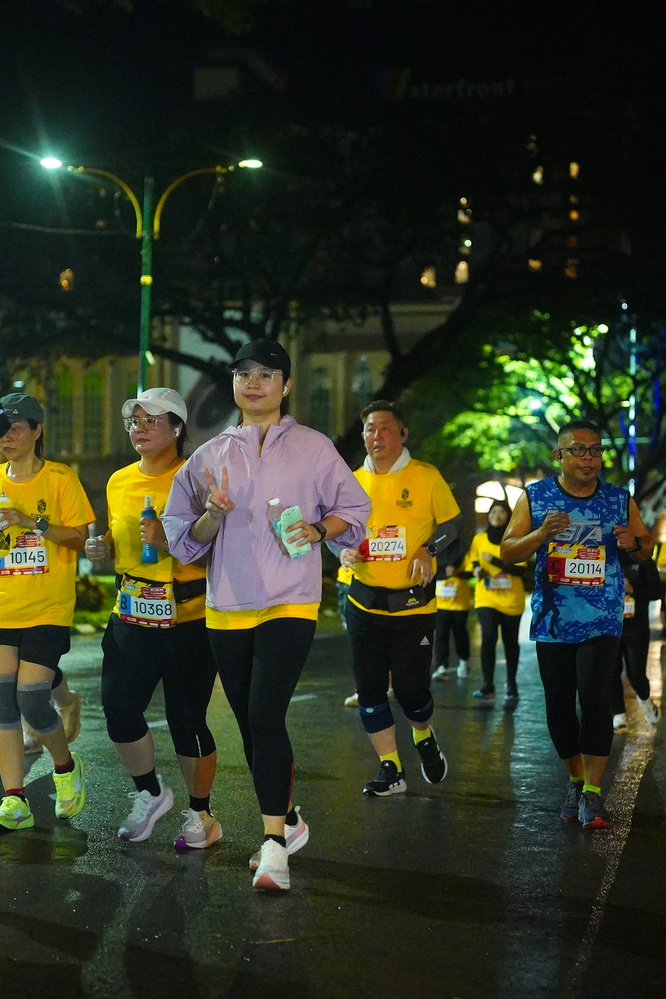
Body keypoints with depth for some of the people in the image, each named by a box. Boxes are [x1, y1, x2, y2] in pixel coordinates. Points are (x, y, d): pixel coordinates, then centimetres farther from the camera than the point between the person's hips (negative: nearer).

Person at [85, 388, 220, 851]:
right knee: (119, 708, 4)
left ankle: (201, 814, 20)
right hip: (131, 616, 6)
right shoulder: (119, 482, 10)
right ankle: (150, 793, 29)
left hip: (187, 620, -6)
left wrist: (171, 540, -26)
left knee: (187, 721, 0)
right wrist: (104, 548, 3)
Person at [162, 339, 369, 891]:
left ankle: (274, 845, -15)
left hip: (290, 603, -4)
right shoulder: (210, 455, 10)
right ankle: (288, 820, 29)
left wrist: (317, 530, -10)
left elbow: (355, 510, 10)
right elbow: (184, 538, 11)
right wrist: (212, 515, -10)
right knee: (251, 726, 10)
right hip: (227, 608, 4)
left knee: (266, 717, -18)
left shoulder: (313, 447, 3)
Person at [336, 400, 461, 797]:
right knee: (370, 688, 2)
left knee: (411, 686, -1)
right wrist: (343, 549, -7)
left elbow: (451, 524, 4)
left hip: (414, 604, -3)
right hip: (365, 604, 3)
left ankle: (425, 737, 33)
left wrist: (429, 551, -14)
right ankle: (391, 770, 15)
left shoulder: (426, 477, -3)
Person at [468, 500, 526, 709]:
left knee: (510, 643, 10)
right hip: (486, 598, 0)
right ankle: (488, 687, -14)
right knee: (488, 637, -20)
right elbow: (474, 565, 15)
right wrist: (477, 570, -8)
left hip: (511, 600, 0)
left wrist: (494, 560, -19)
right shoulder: (479, 539, 5)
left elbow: (520, 570, -11)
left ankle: (511, 687, 25)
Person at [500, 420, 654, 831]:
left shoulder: (621, 500, 3)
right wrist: (540, 534, -18)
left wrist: (634, 544, -12)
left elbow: (647, 547, 12)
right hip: (552, 620, 1)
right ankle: (576, 781, 24)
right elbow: (507, 551, 1)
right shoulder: (534, 497, 1)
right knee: (559, 704, 6)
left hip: (601, 621, -1)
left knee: (595, 698, -15)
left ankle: (593, 793, -9)